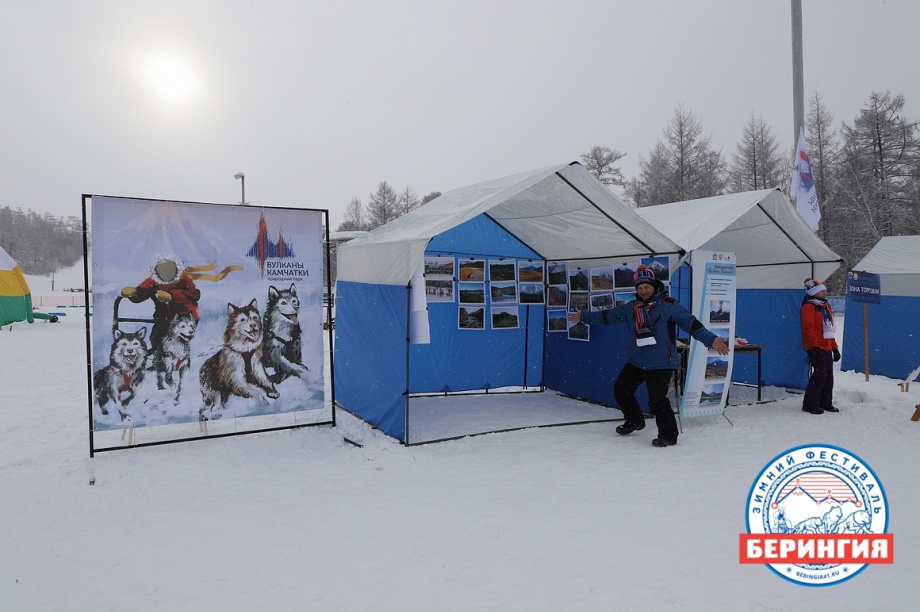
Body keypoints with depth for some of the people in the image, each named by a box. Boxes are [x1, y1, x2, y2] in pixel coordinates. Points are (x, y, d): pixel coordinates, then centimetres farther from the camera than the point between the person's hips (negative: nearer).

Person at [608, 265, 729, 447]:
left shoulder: (668, 305, -8)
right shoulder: (632, 308, 8)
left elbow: (691, 324, -12)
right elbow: (609, 315, 12)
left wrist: (711, 340, -23)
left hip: (661, 363, -6)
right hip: (637, 361, 6)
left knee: (657, 400, -13)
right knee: (620, 390, 9)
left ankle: (668, 435, 8)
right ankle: (635, 421, 34)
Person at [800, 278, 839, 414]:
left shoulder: (825, 306, 20)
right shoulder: (808, 307, -9)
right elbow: (809, 328, -17)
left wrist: (834, 348, 21)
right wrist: (815, 346, -24)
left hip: (826, 347, 9)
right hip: (815, 348, -9)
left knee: (829, 375, 9)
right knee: (820, 374, -13)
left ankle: (825, 402, 20)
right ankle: (809, 404, -5)